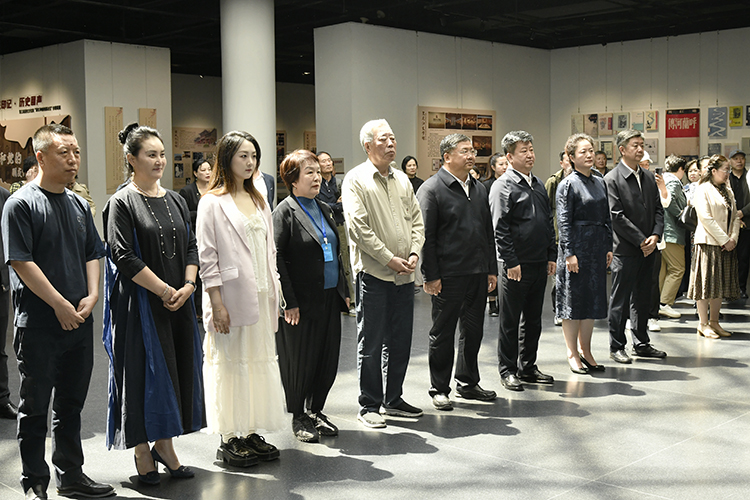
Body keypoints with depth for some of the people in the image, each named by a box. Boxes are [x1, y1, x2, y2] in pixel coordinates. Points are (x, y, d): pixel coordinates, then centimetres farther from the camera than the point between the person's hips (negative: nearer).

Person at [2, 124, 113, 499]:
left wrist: (91, 295, -2)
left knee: (71, 404, 15)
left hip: (79, 323, 6)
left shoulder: (79, 204, 12)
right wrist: (61, 306, -16)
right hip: (39, 325, -6)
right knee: (35, 407, 5)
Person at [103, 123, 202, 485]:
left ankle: (164, 444, 22)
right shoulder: (121, 203, -7)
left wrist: (187, 286, -5)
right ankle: (142, 451, 14)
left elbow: (190, 247, 11)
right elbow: (124, 257, -15)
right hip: (141, 303, -6)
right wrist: (165, 290, -15)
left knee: (178, 369, 8)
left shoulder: (175, 200, 12)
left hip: (178, 302, 6)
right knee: (145, 371, 0)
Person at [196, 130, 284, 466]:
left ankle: (251, 432, 19)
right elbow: (207, 256, -10)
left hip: (261, 296, 7)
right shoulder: (212, 202, -6)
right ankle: (229, 440, 8)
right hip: (232, 298, -7)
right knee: (231, 363, -1)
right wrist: (217, 304, -16)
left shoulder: (258, 201, 15)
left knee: (260, 360, 9)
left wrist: (273, 294, 12)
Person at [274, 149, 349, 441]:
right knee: (300, 361, 3)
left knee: (328, 360, 10)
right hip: (302, 303, -7)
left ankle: (315, 411, 27)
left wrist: (343, 290, 14)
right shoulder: (285, 211, -8)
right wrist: (289, 302, -17)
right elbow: (276, 257, -14)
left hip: (329, 299, 7)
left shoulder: (324, 209, 14)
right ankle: (298, 417, 20)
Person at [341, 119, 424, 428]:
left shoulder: (402, 179, 13)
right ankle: (369, 405, 11)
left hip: (404, 274, 6)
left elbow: (416, 219, 14)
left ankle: (393, 400, 25)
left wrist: (414, 253, -3)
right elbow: (359, 228, -13)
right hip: (373, 272, -6)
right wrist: (390, 259, -15)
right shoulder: (356, 180, -6)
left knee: (400, 340, 12)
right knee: (371, 342, 1)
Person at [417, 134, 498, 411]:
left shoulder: (479, 188, 14)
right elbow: (426, 237, -11)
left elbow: (488, 231, 17)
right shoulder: (431, 189, -8)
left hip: (478, 273, 7)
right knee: (442, 333, 4)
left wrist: (492, 269, 13)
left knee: (473, 330, 15)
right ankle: (439, 389, 15)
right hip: (448, 276, -7)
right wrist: (430, 276, -15)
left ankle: (468, 383, 29)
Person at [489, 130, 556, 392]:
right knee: (510, 321, 2)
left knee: (533, 320, 14)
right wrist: (511, 262, -18)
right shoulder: (502, 186, -9)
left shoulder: (538, 184, 15)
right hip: (517, 265, -7)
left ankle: (528, 368, 25)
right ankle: (507, 370, 12)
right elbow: (500, 229, -14)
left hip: (539, 263, 8)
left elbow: (548, 223, 19)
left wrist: (552, 256, 13)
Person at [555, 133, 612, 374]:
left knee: (594, 299, 10)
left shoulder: (599, 182, 12)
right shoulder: (568, 184, -8)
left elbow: (607, 218, 14)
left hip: (597, 247, 7)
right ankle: (572, 354, 10)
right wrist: (570, 253, -17)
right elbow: (563, 222, -12)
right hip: (576, 246, -7)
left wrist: (609, 247, 9)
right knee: (574, 299, 0)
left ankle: (585, 350, 21)